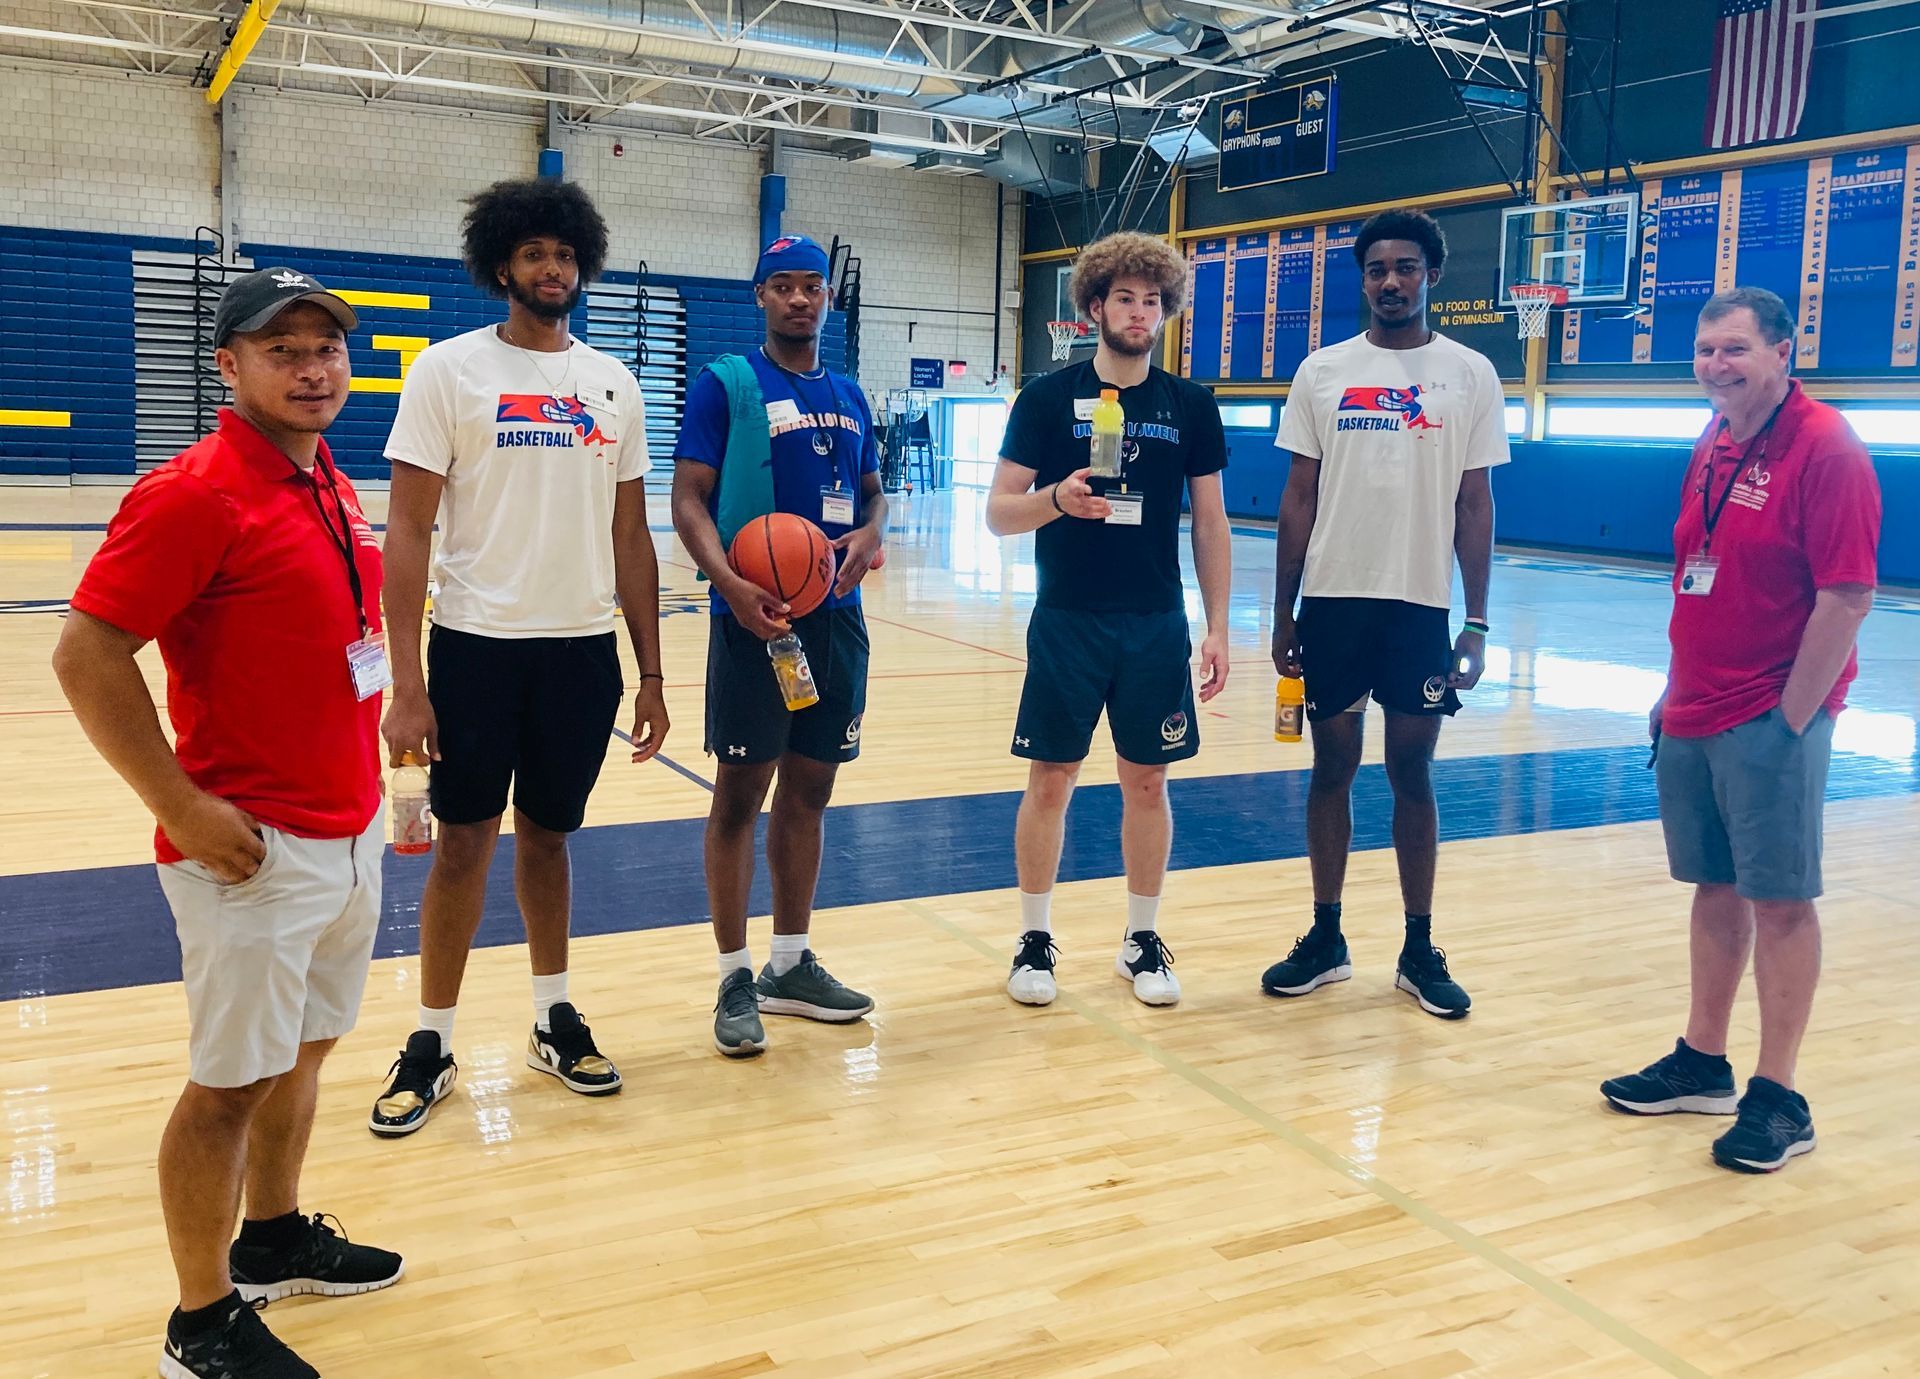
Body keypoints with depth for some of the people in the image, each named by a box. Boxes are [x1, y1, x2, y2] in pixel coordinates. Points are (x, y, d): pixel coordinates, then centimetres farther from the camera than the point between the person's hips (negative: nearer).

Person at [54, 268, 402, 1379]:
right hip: (257, 850, -8)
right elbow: (87, 654, -19)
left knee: (305, 1048, 21)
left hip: (351, 831, 8)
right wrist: (182, 807, -19)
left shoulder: (333, 486, 9)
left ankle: (274, 1239, 40)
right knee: (232, 1080, 4)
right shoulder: (194, 495, -17)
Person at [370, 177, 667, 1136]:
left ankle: (554, 1020, 30)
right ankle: (432, 1042, 19)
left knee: (547, 835, 15)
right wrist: (407, 685, -13)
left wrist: (650, 674, 7)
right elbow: (407, 530, -6)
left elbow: (631, 537, 10)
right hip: (478, 644, -3)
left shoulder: (613, 383, 8)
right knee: (465, 842, 4)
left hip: (584, 650, 3)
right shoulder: (449, 370, -3)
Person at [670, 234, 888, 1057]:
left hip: (836, 616, 6)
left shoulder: (847, 394, 14)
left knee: (808, 792, 12)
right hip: (755, 617, -6)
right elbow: (688, 499, -9)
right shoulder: (724, 385, -3)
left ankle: (791, 965, 25)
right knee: (740, 793, 1)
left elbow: (872, 490, 20)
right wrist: (729, 582, -26)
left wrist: (872, 532, -5)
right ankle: (735, 979, 12)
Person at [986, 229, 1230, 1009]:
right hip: (1066, 623, -2)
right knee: (1050, 779, 4)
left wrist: (1217, 629, 1)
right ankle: (1035, 939, 19)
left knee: (1147, 782, 8)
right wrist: (1058, 498, -24)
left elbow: (1211, 524, 7)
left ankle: (1142, 940, 23)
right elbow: (999, 514, -4)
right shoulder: (1048, 398, -2)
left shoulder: (1191, 406, 5)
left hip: (1157, 626, 2)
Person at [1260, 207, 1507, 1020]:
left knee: (1412, 772, 6)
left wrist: (1476, 624, -3)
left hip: (1422, 604, -1)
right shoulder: (1322, 372, 4)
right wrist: (1282, 612, 2)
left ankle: (1419, 951, 18)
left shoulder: (1470, 375, 2)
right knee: (1332, 764, 8)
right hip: (1332, 599, 1)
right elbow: (1299, 498, 6)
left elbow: (1475, 506, 2)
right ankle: (1326, 939, 20)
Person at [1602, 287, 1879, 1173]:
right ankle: (1702, 1064, 26)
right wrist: (1674, 694, 15)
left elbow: (1847, 597, -16)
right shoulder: (1710, 451, 12)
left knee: (1780, 899, 0)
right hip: (1693, 718, 8)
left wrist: (1791, 717, -16)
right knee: (1714, 886, 14)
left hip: (1771, 723, -7)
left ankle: (1778, 1099, 10)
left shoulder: (1825, 449, -12)